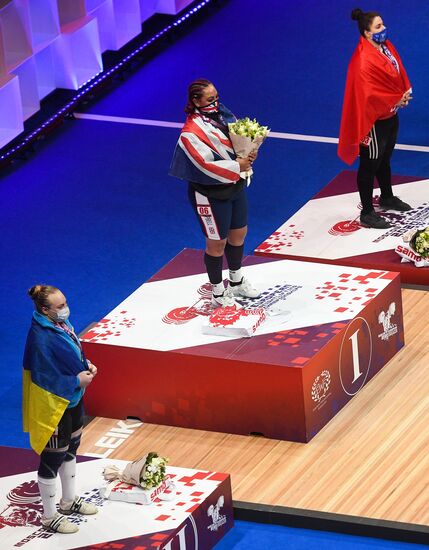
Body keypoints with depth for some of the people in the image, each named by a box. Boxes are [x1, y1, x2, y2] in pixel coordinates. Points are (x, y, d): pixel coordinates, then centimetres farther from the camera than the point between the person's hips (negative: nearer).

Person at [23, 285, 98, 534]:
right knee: (53, 459, 7)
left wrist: (86, 364, -5)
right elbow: (44, 378, -27)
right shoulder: (41, 339, -31)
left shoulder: (61, 322, -4)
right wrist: (77, 380, -21)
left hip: (73, 399, 9)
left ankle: (69, 501, 46)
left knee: (71, 450, 26)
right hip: (54, 406, -9)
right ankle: (50, 516, 24)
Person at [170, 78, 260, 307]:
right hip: (211, 195, -8)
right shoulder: (191, 133, -24)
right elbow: (206, 165, -28)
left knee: (239, 234, 23)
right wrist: (237, 166, -26)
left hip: (235, 186, 8)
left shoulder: (222, 115, -1)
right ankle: (218, 293, 26)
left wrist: (248, 155, -14)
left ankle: (236, 282, 46)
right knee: (217, 243, 7)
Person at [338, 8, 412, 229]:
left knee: (384, 159, 26)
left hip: (390, 115, 9)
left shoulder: (386, 46, 1)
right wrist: (397, 100, -20)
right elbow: (368, 94, -29)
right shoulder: (363, 61, -27)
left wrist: (405, 93, -7)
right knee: (370, 164, 3)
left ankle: (387, 198, 46)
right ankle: (367, 213, 13)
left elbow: (399, 73, 11)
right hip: (374, 119, -9)